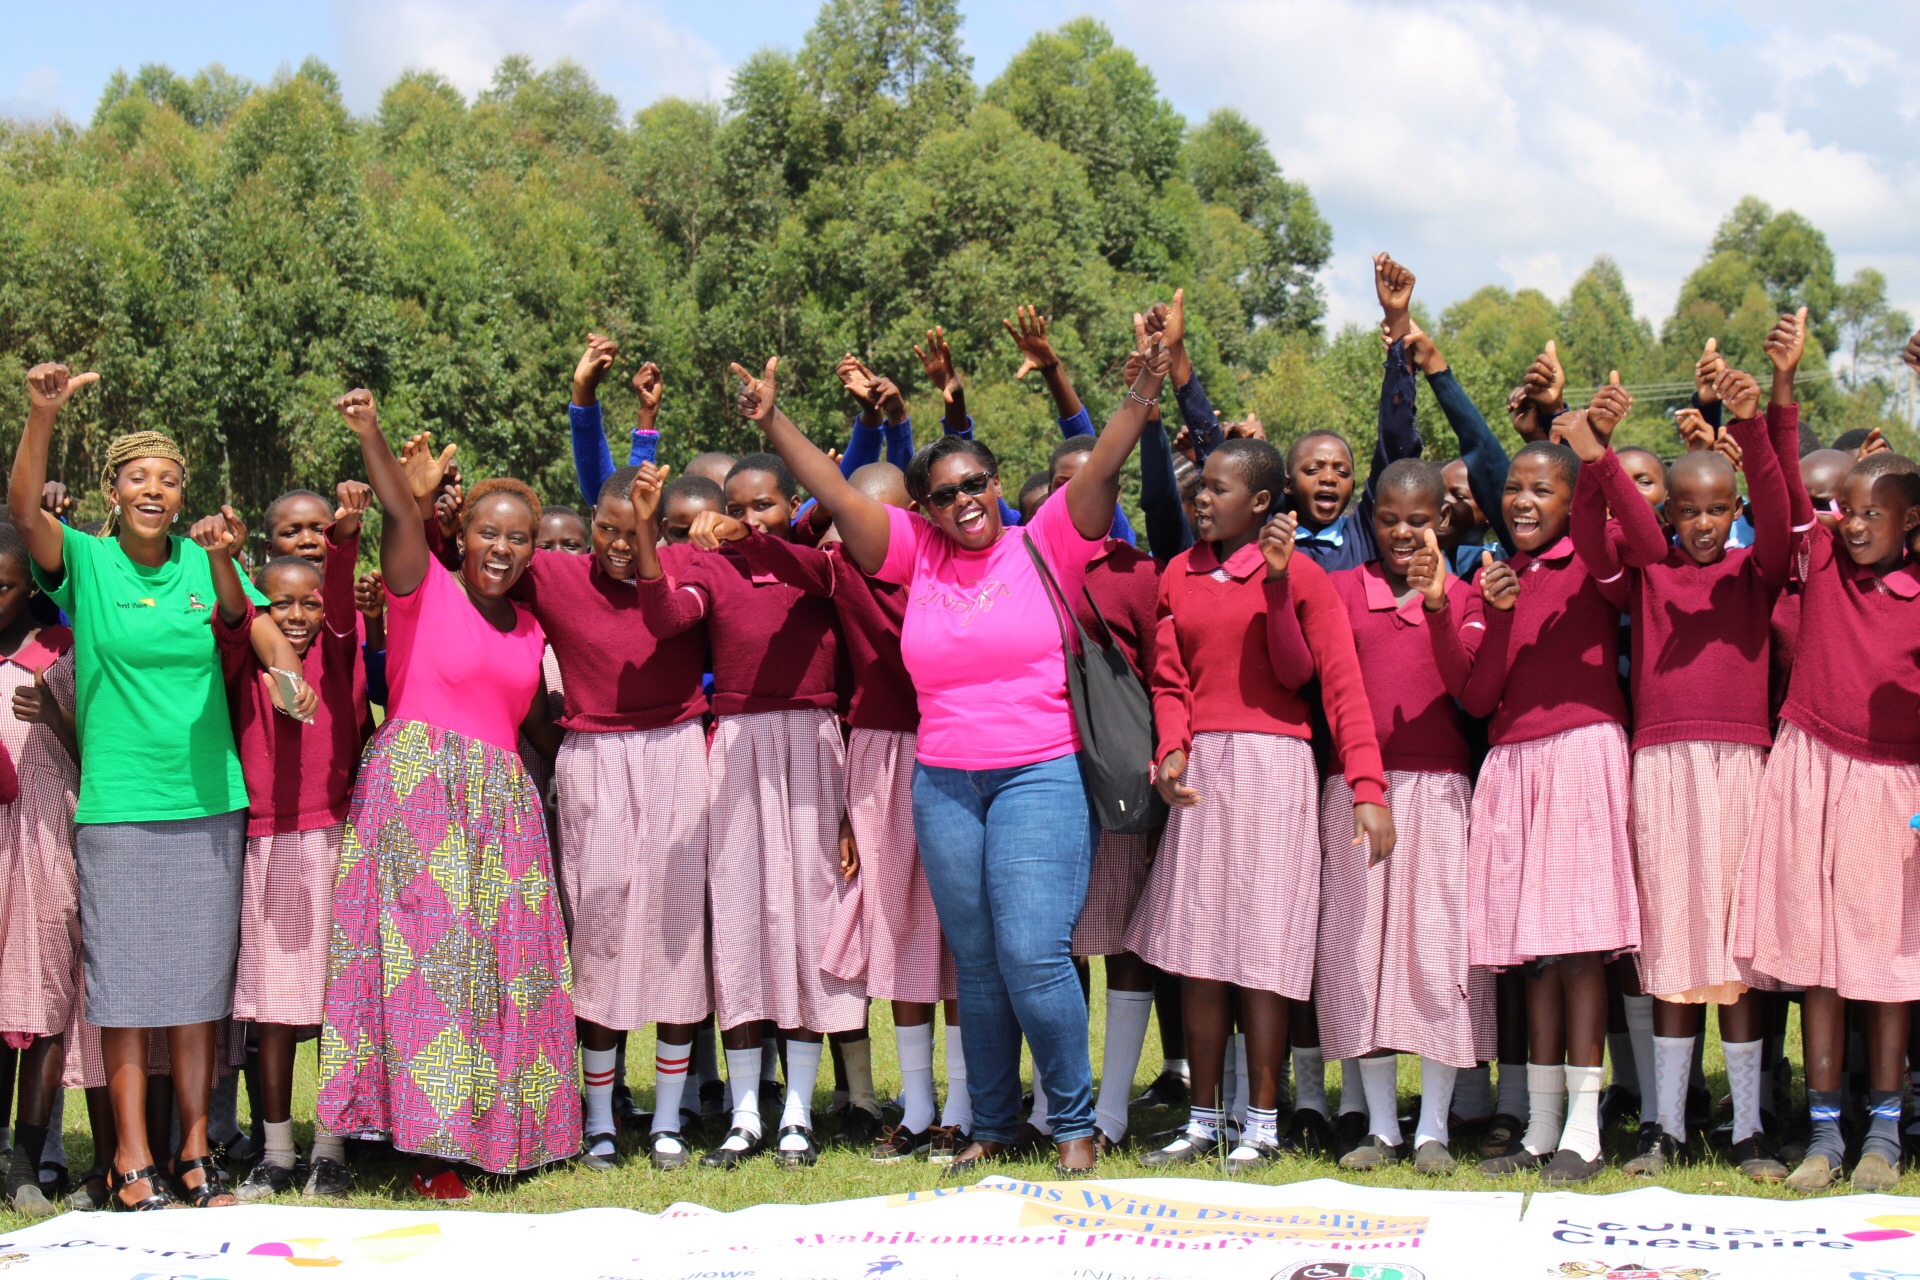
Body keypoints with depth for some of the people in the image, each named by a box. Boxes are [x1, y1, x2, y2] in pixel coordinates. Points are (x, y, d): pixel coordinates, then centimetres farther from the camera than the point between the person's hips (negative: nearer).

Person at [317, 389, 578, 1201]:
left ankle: (494, 1131, 11)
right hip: (417, 791, -6)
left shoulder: (529, 631, 16)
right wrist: (370, 437, -30)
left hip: (500, 806, 6)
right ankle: (431, 1144, -6)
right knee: (426, 958, -8)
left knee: (501, 965, 4)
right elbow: (400, 514, -17)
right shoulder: (423, 588, 1)